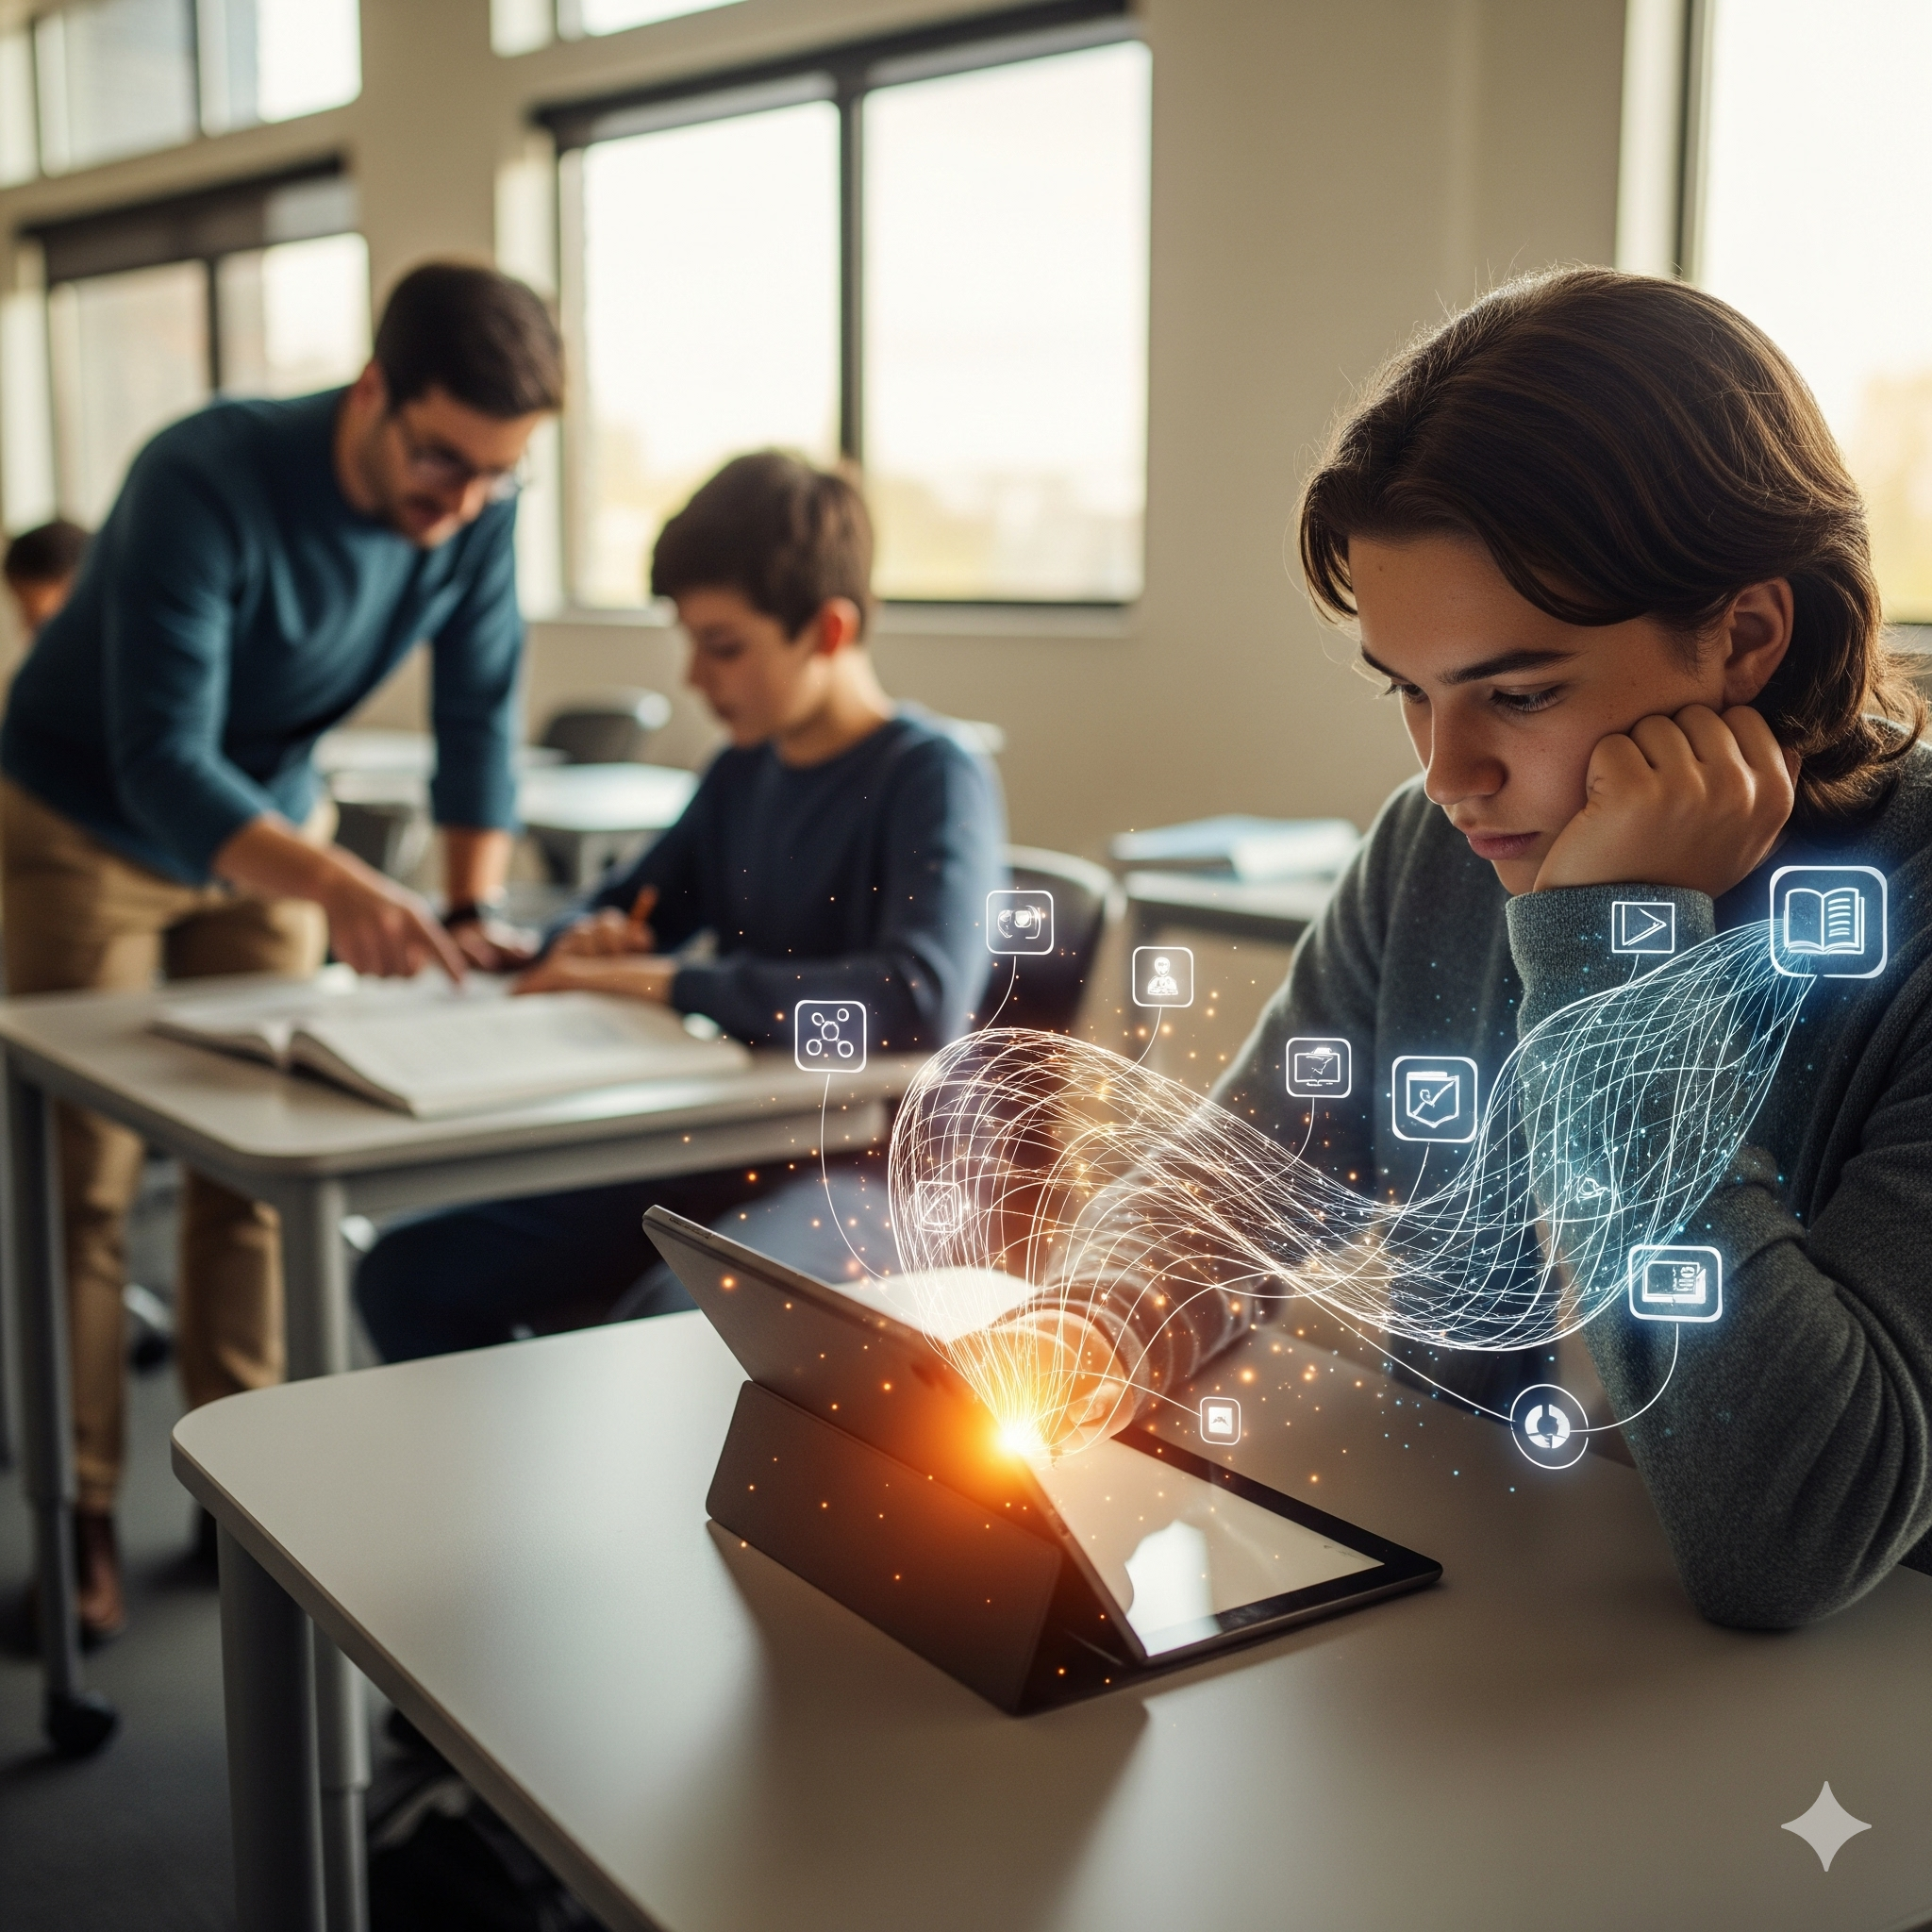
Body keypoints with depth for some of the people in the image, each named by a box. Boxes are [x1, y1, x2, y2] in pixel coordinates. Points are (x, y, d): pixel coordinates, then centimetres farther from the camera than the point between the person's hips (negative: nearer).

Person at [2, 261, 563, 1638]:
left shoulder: (477, 510, -17)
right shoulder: (208, 483, -33)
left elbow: (479, 717, -9)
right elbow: (162, 762, -38)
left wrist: (473, 911, -22)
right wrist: (335, 889, -54)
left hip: (268, 825, 4)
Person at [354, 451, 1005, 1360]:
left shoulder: (936, 779, -12)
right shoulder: (743, 773, 12)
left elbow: (923, 1000, -29)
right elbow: (632, 904, 26)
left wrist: (677, 982, -22)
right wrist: (589, 942, 0)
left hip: (877, 1168, -8)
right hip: (726, 1152, 8)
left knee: (674, 1329, -37)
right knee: (407, 1274, 0)